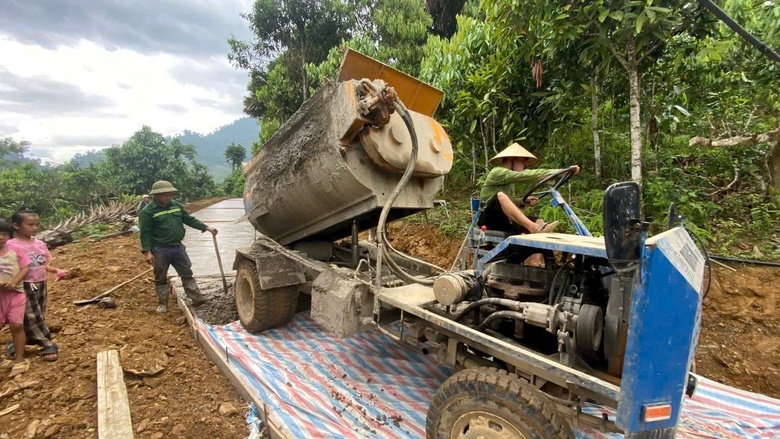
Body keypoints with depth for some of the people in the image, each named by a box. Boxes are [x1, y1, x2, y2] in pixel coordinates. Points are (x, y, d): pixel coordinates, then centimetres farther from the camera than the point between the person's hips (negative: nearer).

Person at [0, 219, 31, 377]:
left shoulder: (15, 250, 0)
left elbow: (25, 268, -1)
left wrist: (14, 281, -17)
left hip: (16, 293, 0)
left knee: (16, 325, 0)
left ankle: (19, 359, 12)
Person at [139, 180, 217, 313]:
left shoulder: (177, 205, 5)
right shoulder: (148, 212, -11)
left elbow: (189, 219, 12)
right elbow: (145, 233, -13)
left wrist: (206, 228, 5)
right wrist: (147, 251, -18)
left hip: (177, 247, 5)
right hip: (160, 250, -5)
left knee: (187, 273, 7)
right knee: (160, 278, 8)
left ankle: (197, 298, 12)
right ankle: (162, 303, 21)